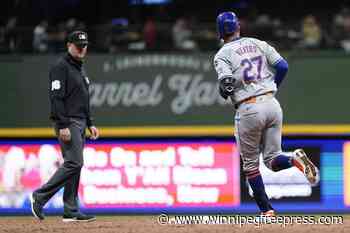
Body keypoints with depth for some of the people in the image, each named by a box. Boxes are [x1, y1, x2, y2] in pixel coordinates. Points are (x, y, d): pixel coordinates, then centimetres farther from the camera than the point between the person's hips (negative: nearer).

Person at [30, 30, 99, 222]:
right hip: (67, 122, -9)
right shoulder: (61, 67, -10)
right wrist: (63, 126, -23)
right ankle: (40, 196, -10)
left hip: (80, 123, 9)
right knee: (73, 163, -16)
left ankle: (71, 211, 6)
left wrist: (90, 124, 19)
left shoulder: (80, 69, 20)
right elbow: (56, 97, -17)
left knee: (74, 165, 6)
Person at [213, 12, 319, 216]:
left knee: (250, 163, 13)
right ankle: (295, 159, -22)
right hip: (272, 105, 4)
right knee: (272, 159, 11)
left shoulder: (222, 55, -2)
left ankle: (266, 210, 10)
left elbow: (227, 82, -17)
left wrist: (224, 91, 5)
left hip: (248, 109, -4)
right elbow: (283, 66, 5)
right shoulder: (258, 44, 12)